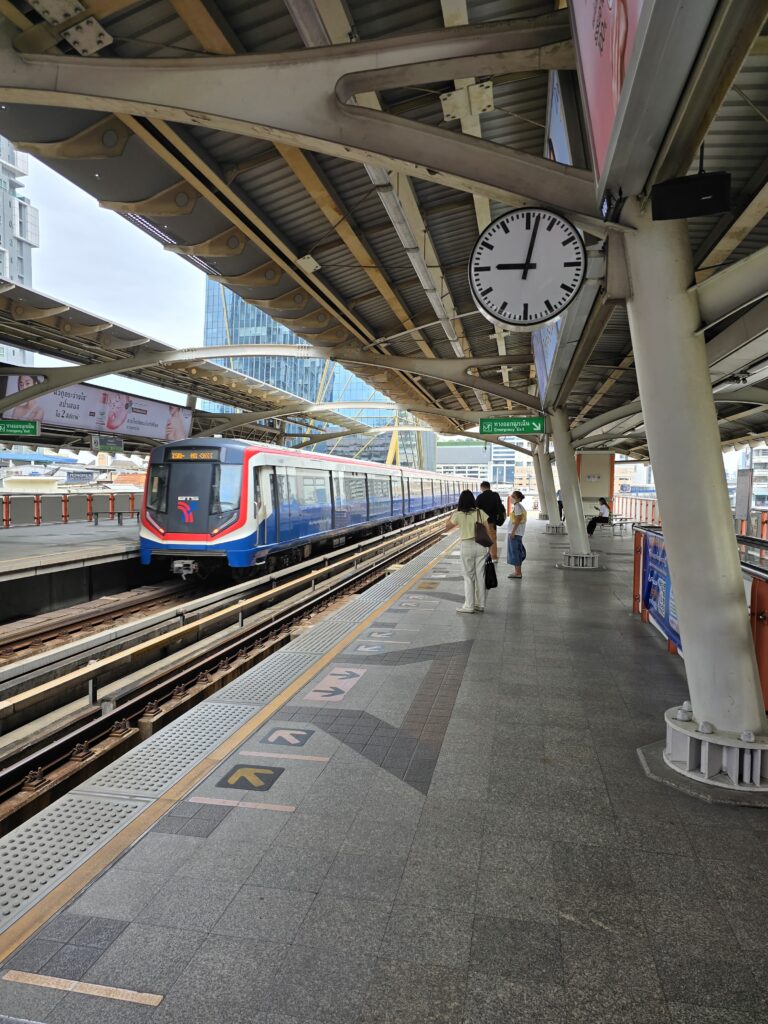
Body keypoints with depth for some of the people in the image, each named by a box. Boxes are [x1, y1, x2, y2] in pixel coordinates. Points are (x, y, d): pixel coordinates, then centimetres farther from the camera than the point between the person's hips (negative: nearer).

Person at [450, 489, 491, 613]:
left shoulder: (458, 515, -7)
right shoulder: (480, 512, 0)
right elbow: (488, 530, -1)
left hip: (467, 546, -3)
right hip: (481, 546, 3)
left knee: (468, 577, 7)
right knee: (480, 575, 11)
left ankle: (469, 606, 10)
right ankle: (480, 604, 19)